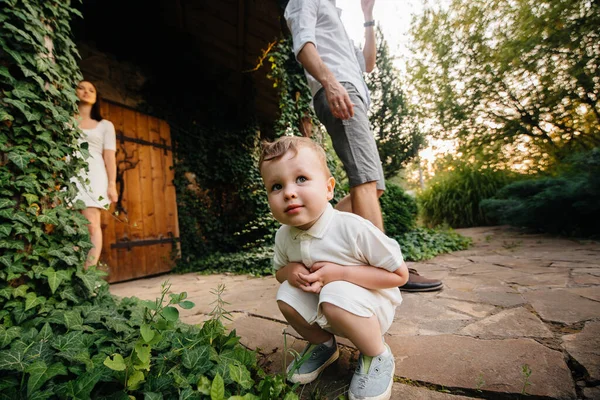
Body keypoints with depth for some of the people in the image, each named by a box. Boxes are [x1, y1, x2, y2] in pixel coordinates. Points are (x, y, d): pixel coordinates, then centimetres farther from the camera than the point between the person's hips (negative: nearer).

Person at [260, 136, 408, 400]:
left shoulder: (353, 228, -30)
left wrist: (340, 273, -31)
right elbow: (279, 271, 8)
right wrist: (290, 272, -19)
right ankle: (322, 344, 11)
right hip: (324, 314, 5)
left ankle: (377, 356, -3)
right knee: (286, 295, -16)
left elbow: (400, 274, -21)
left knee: (336, 297, -34)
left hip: (372, 308, -5)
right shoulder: (284, 236, -13)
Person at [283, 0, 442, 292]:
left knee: (373, 185, 0)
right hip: (337, 93, -9)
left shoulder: (336, 24, 41)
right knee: (366, 179, -22)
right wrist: (330, 80, -24)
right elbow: (303, 43, -5)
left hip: (354, 99, 9)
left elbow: (367, 64, 34)